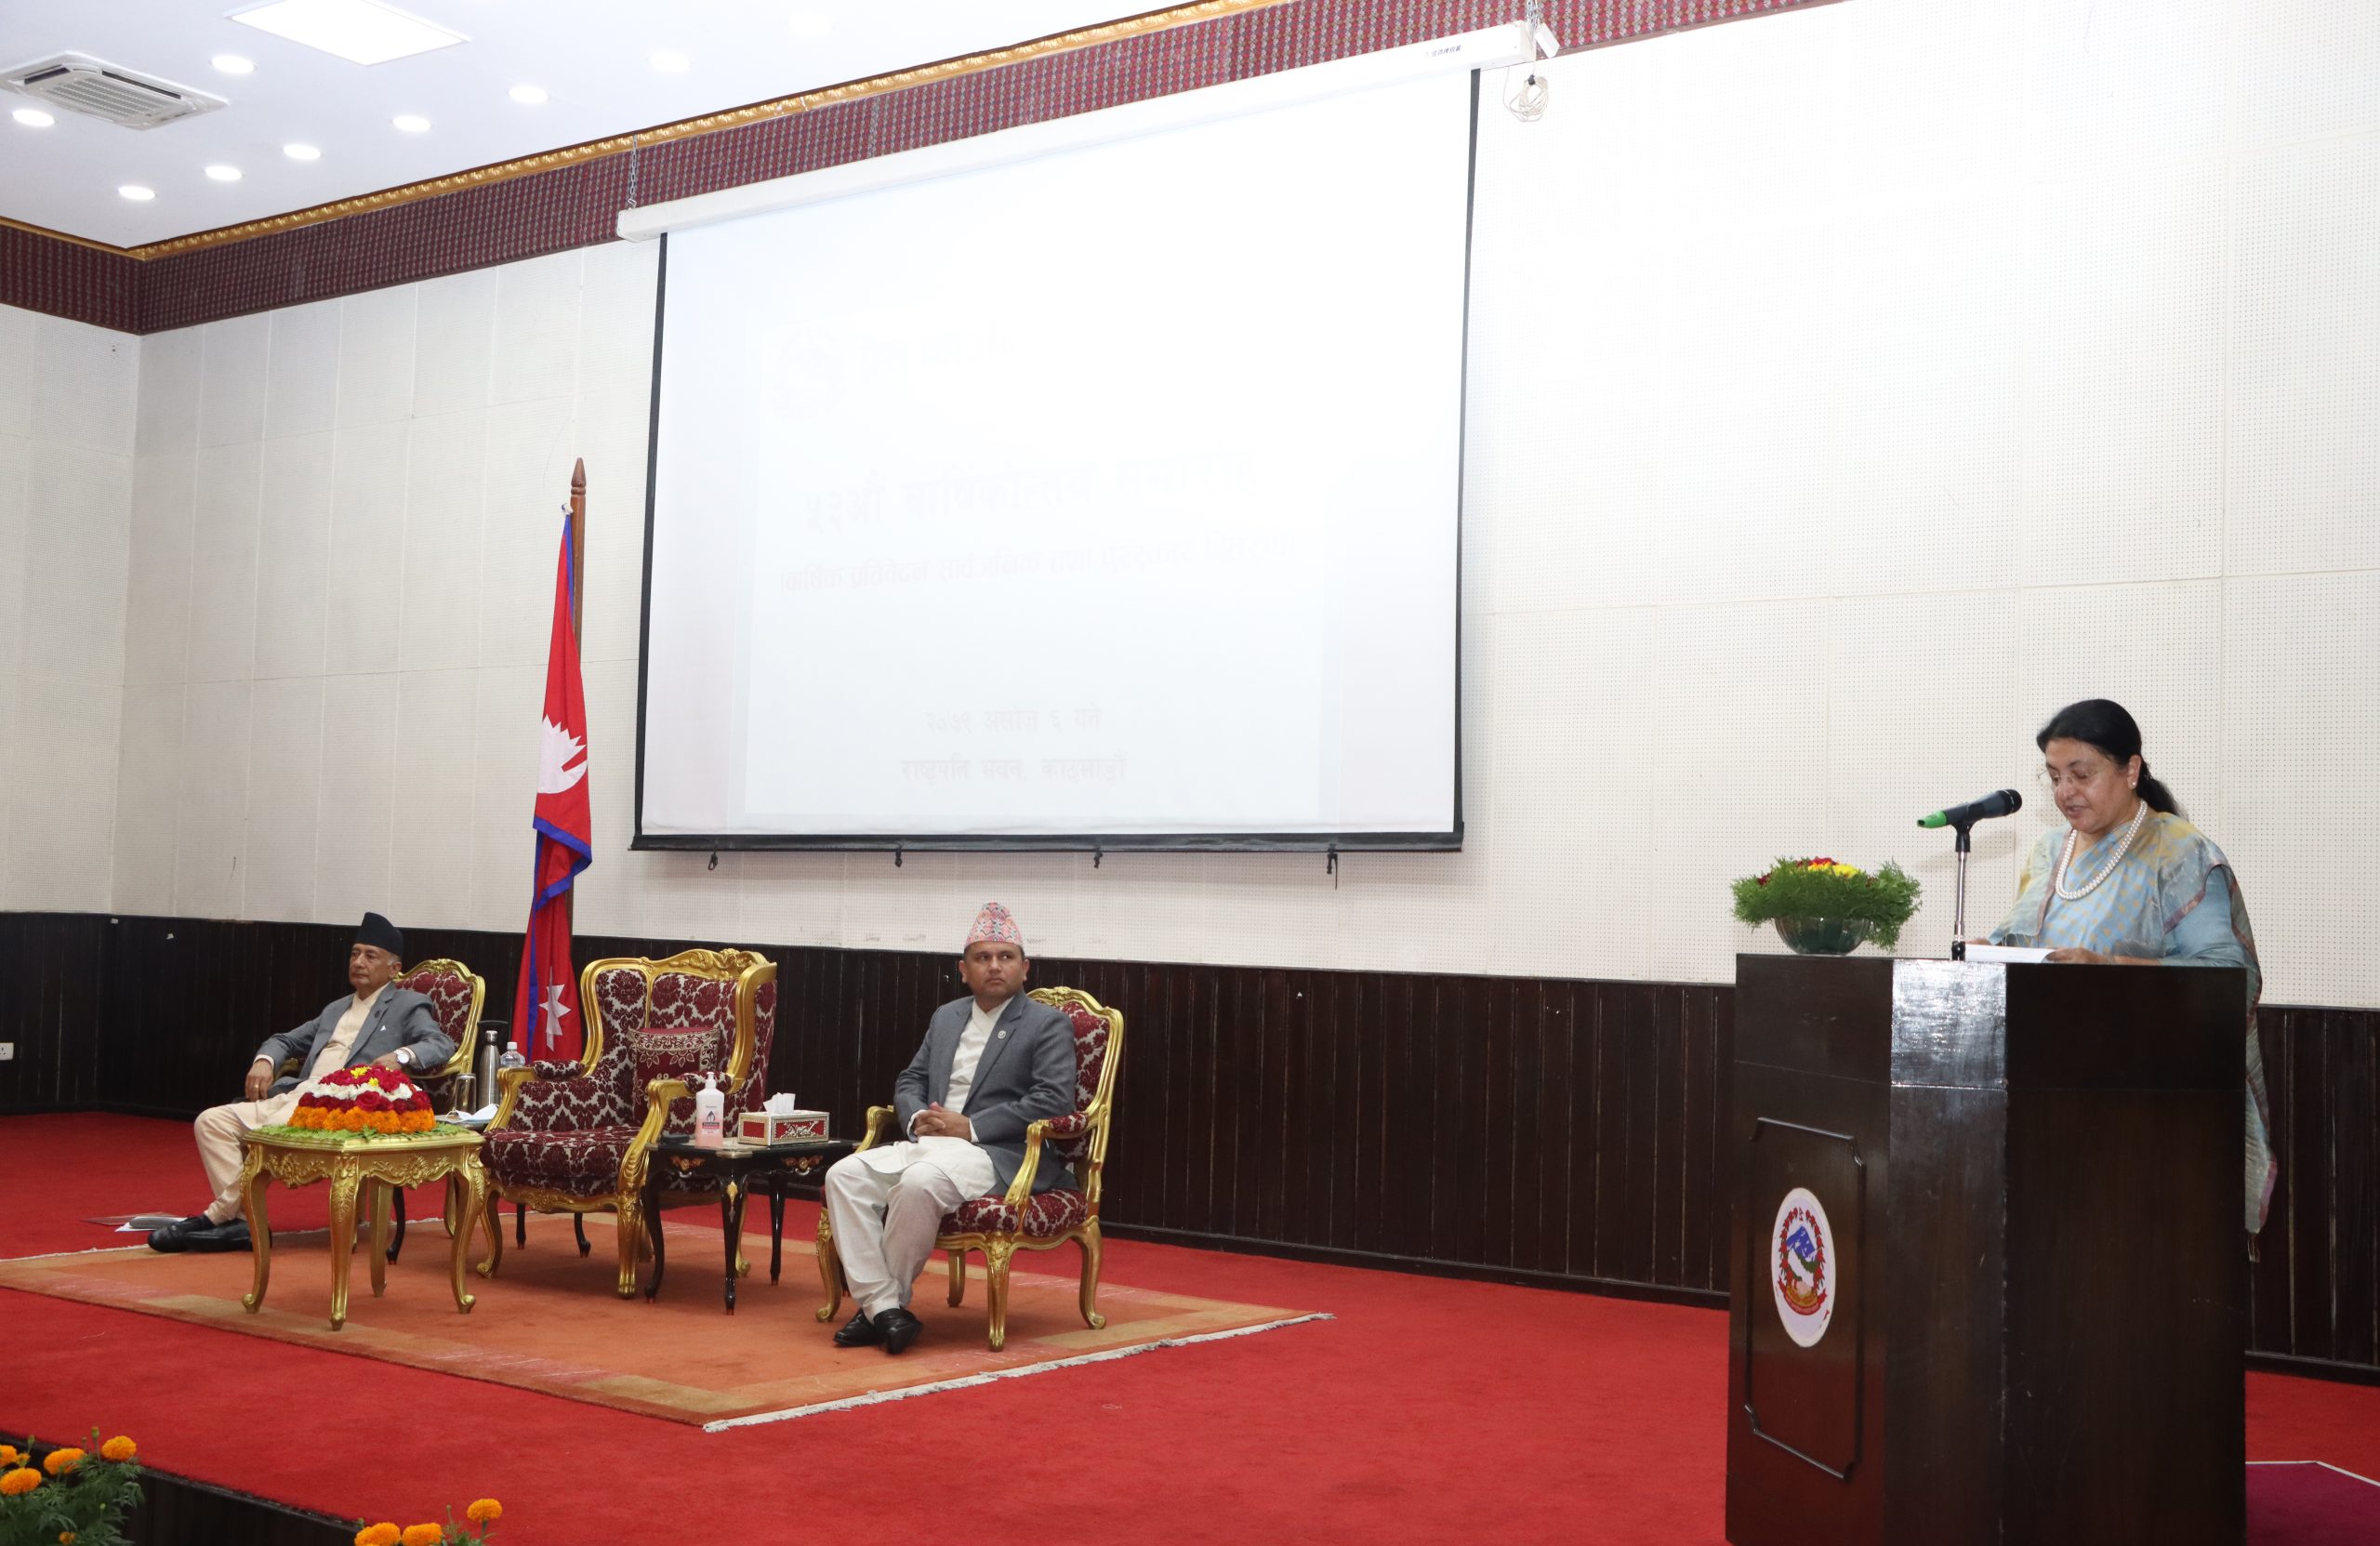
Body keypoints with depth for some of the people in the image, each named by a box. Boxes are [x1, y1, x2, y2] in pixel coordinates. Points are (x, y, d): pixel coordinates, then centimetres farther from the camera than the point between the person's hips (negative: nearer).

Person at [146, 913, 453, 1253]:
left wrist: (401, 1055, -26)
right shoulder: (336, 1009, 30)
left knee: (270, 1133, -32)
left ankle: (218, 1217, -17)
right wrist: (264, 1060, 10)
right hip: (293, 1096, 8)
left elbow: (442, 1044, -6)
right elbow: (286, 1041, 34)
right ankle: (240, 1219, -17)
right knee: (212, 1120, -11)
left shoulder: (408, 1006, 9)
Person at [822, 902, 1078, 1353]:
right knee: (844, 1175, -19)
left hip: (997, 1155, -6)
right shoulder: (946, 1017, 21)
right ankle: (882, 1305, -22)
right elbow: (909, 1079, 23)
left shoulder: (1049, 1024, 1)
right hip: (928, 1143, 7)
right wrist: (917, 1118, -3)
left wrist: (970, 1127, -15)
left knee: (920, 1182, -36)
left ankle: (887, 1303, -17)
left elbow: (1054, 1101, -11)